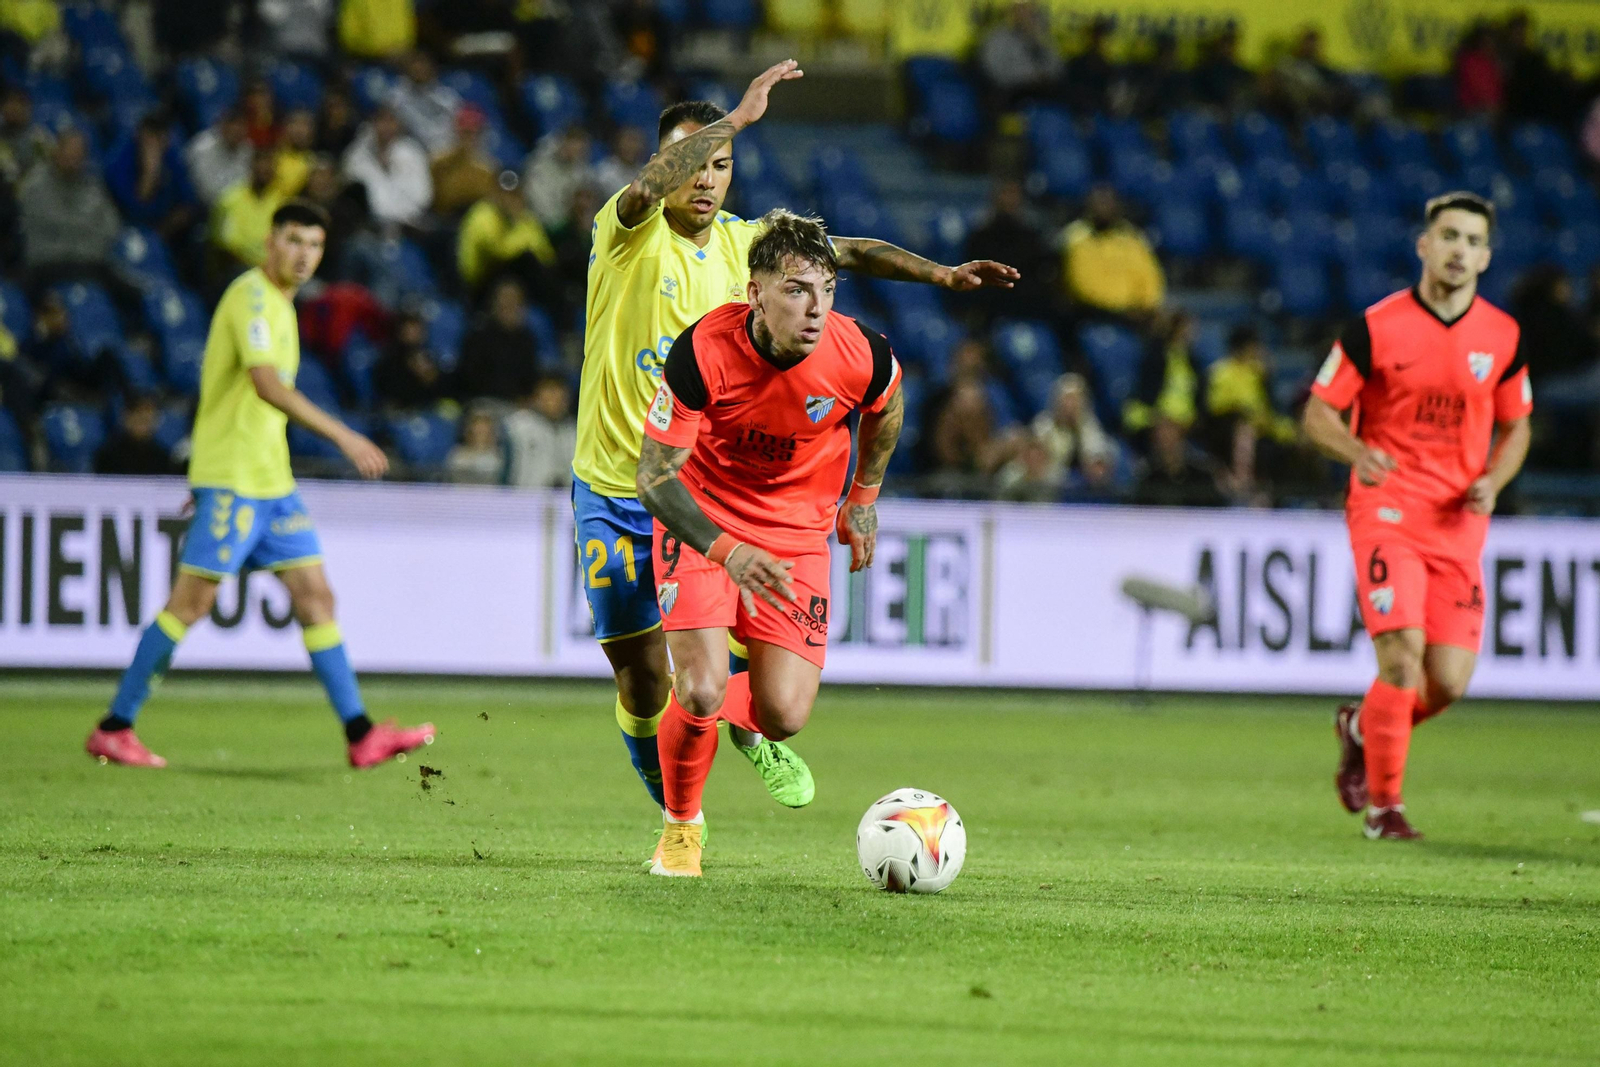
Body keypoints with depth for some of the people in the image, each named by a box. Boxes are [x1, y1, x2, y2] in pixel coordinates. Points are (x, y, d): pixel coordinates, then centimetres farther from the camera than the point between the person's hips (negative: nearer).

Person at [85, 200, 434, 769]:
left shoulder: (278, 304, 17)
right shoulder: (251, 296, -13)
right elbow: (268, 386, -26)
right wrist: (344, 437, -30)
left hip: (272, 481, 9)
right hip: (230, 477, -9)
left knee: (315, 596, 4)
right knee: (191, 601, -7)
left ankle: (362, 736, 2)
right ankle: (114, 728, 0)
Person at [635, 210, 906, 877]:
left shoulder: (861, 357, -21)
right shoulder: (702, 352, -28)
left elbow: (886, 407, 6)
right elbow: (654, 476, -22)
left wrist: (864, 497, 16)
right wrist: (727, 553, -35)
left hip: (798, 533, 2)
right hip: (701, 521, -2)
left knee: (785, 717, -10)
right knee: (700, 692, -19)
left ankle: (735, 719, 30)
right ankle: (681, 824, 12)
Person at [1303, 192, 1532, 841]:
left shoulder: (1504, 337, 5)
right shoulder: (1376, 328, -5)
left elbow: (1515, 426, 17)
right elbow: (1318, 414, 0)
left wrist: (1492, 482, -2)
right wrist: (1358, 454, -21)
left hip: (1460, 521, 4)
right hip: (1387, 507, -4)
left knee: (1449, 681, -3)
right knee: (1403, 654, -18)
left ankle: (1362, 729, 29)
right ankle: (1383, 805, -3)